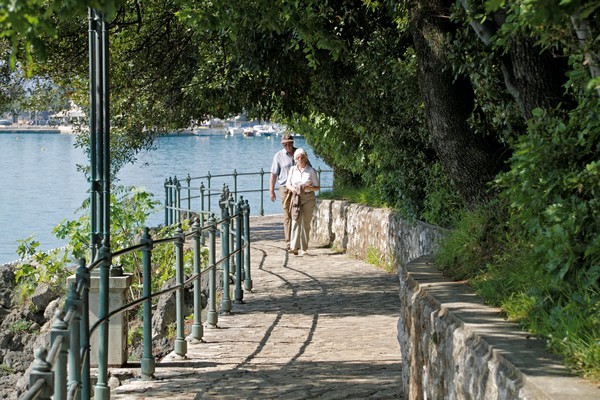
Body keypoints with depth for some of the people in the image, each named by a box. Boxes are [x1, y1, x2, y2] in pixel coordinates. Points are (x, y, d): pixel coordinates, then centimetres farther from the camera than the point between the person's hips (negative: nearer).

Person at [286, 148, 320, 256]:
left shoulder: (311, 171, 0)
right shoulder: (293, 170, 6)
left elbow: (317, 187, 3)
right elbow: (288, 184, 12)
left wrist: (309, 187, -18)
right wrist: (292, 188, -11)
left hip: (308, 197, 0)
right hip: (296, 197, 0)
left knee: (306, 223, 4)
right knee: (296, 221, -13)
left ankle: (304, 248, 12)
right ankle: (294, 247, -21)